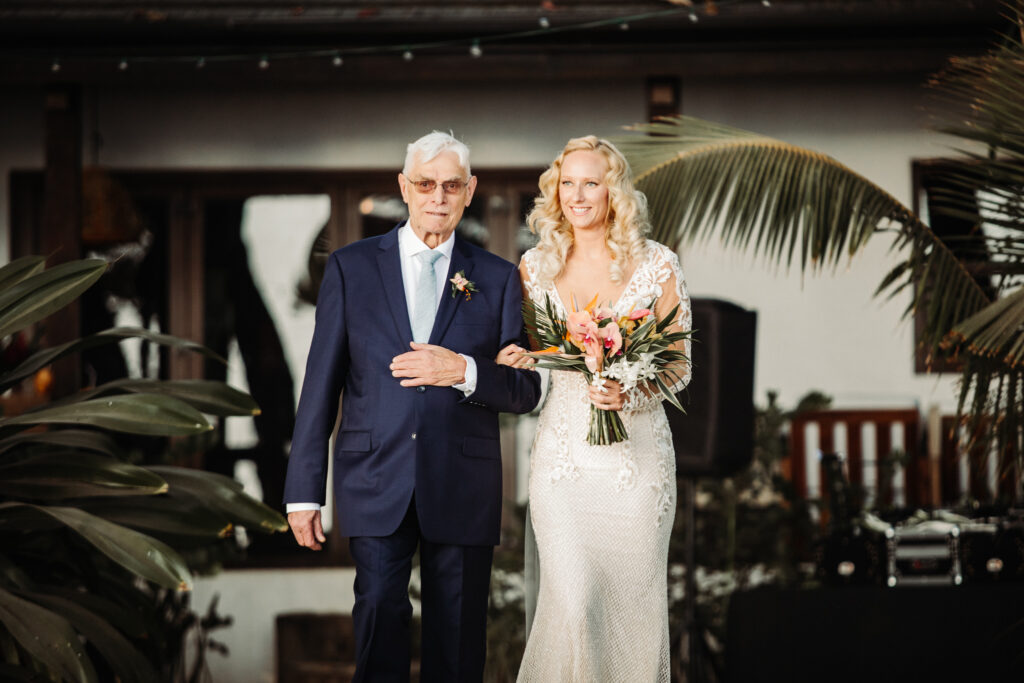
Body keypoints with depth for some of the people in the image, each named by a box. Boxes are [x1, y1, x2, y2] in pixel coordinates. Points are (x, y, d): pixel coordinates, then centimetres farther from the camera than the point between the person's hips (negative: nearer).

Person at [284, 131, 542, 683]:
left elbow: (525, 390, 6)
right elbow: (321, 382, 5)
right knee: (379, 613, -11)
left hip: (464, 487, 1)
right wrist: (304, 491, 0)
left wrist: (465, 371, -15)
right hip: (375, 482, -1)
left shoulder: (498, 279, 8)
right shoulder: (350, 267, 7)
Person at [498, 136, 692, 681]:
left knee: (632, 597, 5)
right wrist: (512, 360, -5)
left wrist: (630, 394, -17)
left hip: (636, 451, -1)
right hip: (562, 453, 1)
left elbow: (679, 368, 2)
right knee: (572, 601, -9)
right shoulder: (536, 266, 5)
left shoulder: (656, 266, -2)